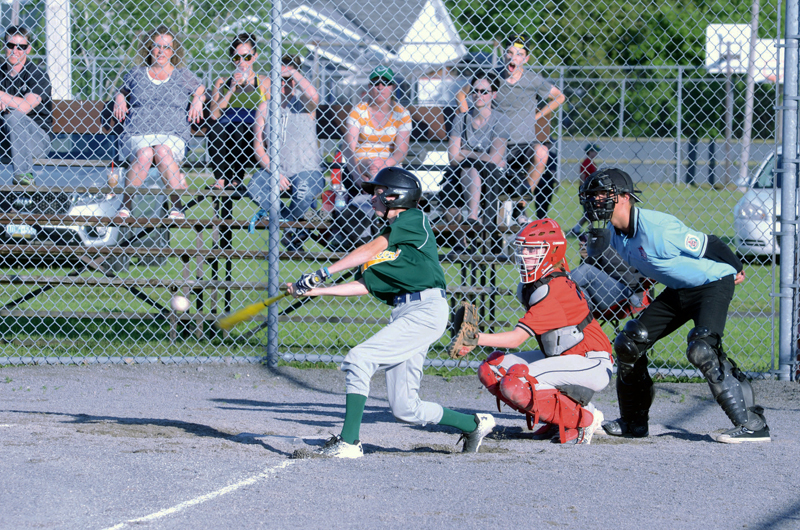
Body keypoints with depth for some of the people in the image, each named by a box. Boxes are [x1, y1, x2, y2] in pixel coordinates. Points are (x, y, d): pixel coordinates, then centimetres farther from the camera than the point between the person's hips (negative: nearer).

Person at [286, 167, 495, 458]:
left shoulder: (414, 219, -1)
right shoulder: (387, 237, 23)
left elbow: (371, 250, -12)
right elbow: (364, 285, 16)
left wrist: (323, 272, -13)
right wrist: (316, 290, 10)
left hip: (426, 310, -9)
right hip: (403, 314, 9)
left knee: (358, 359, -19)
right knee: (405, 409, 4)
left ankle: (349, 442, -20)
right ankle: (475, 424, 21)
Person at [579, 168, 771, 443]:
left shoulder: (658, 228, -30)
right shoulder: (614, 233, -4)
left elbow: (709, 246, -19)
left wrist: (736, 268, -7)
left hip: (714, 283, -9)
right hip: (678, 291, 9)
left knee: (701, 349, -29)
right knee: (629, 342, 5)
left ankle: (752, 423, -26)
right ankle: (634, 421, 21)